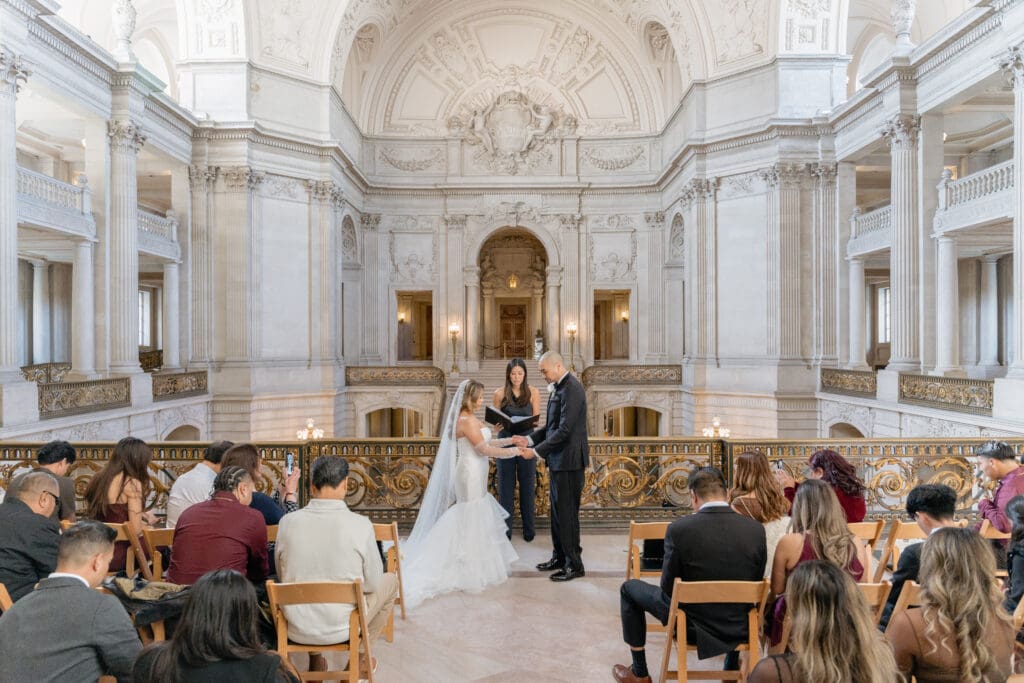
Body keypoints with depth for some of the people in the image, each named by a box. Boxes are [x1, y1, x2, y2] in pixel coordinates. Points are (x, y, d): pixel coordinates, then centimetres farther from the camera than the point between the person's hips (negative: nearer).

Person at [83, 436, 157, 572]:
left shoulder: (96, 479, 7)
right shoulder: (132, 483, -15)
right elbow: (135, 530, -16)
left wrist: (140, 515, 17)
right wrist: (147, 522, 4)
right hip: (118, 556, -7)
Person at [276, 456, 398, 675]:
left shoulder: (287, 522, -11)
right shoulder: (361, 524, -19)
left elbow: (282, 577, 5)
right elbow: (372, 584, -6)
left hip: (296, 630, 3)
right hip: (343, 628, -3)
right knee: (391, 581, 23)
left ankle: (315, 662, 41)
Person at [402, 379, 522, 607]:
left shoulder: (468, 419, 10)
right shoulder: (467, 421, -20)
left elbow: (484, 442, 14)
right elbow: (484, 449, -21)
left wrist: (510, 440, 7)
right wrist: (514, 452, -14)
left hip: (473, 475, 10)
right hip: (471, 475, -10)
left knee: (478, 519, 16)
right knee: (472, 521, 1)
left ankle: (471, 567, 25)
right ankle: (471, 572, 12)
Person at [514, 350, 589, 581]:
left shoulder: (572, 389, -18)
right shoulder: (560, 388, 13)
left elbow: (564, 430, -24)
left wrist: (536, 451, -20)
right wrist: (529, 439, 8)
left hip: (569, 460, -10)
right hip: (559, 460, 10)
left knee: (567, 512, -1)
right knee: (557, 510, 17)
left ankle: (574, 564, 11)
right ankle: (559, 557, 29)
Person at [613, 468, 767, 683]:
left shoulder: (679, 528, -21)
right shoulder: (756, 529, -12)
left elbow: (668, 587, -11)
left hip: (694, 625, -3)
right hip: (741, 627, 3)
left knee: (629, 588, 19)